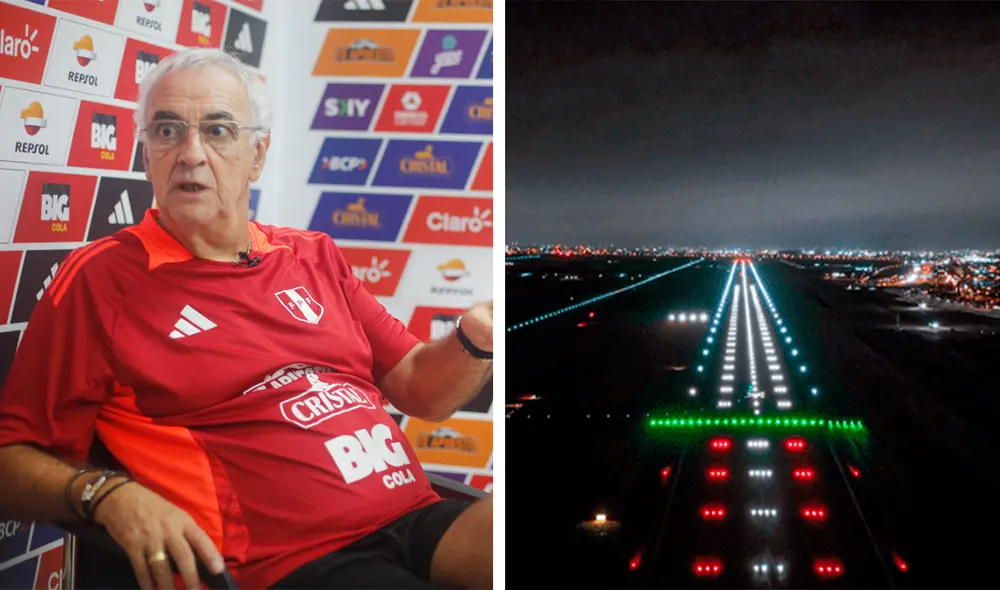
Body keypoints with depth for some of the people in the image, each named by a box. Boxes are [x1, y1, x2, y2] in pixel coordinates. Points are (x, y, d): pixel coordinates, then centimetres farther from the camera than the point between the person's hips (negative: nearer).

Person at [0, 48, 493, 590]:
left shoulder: (315, 257, 17)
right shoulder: (101, 279, 2)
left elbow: (421, 391, 19)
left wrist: (476, 340, -2)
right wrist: (107, 494, -18)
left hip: (422, 523, 6)